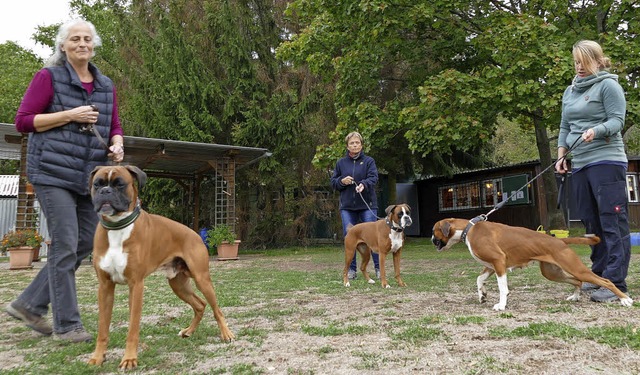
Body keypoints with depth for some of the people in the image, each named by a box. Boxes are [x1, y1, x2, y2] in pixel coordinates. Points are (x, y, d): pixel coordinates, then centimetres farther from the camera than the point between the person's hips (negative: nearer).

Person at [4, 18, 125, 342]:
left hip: (91, 178, 6)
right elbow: (22, 121, -5)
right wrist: (69, 115, -14)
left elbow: (114, 126, 18)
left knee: (85, 245, 7)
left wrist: (117, 146, -3)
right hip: (53, 173, -6)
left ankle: (29, 304, 23)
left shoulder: (106, 85, 14)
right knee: (65, 246, -5)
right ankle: (66, 324, 8)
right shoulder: (48, 77, -1)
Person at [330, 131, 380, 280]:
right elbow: (333, 182, 14)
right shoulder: (341, 163, 11)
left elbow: (373, 178, -10)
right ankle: (352, 269, 14)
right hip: (347, 206, 2)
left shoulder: (369, 161, 4)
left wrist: (363, 184, -31)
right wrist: (342, 181, -8)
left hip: (367, 205, -2)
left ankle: (378, 268, 9)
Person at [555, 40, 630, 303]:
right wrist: (561, 156, 11)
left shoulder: (608, 85, -1)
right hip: (579, 165, 7)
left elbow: (617, 120, -9)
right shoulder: (570, 92, 19)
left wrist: (596, 130, -28)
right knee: (591, 222, 10)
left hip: (606, 161, -7)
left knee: (613, 222, -8)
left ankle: (615, 283, -7)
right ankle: (599, 276, 19)